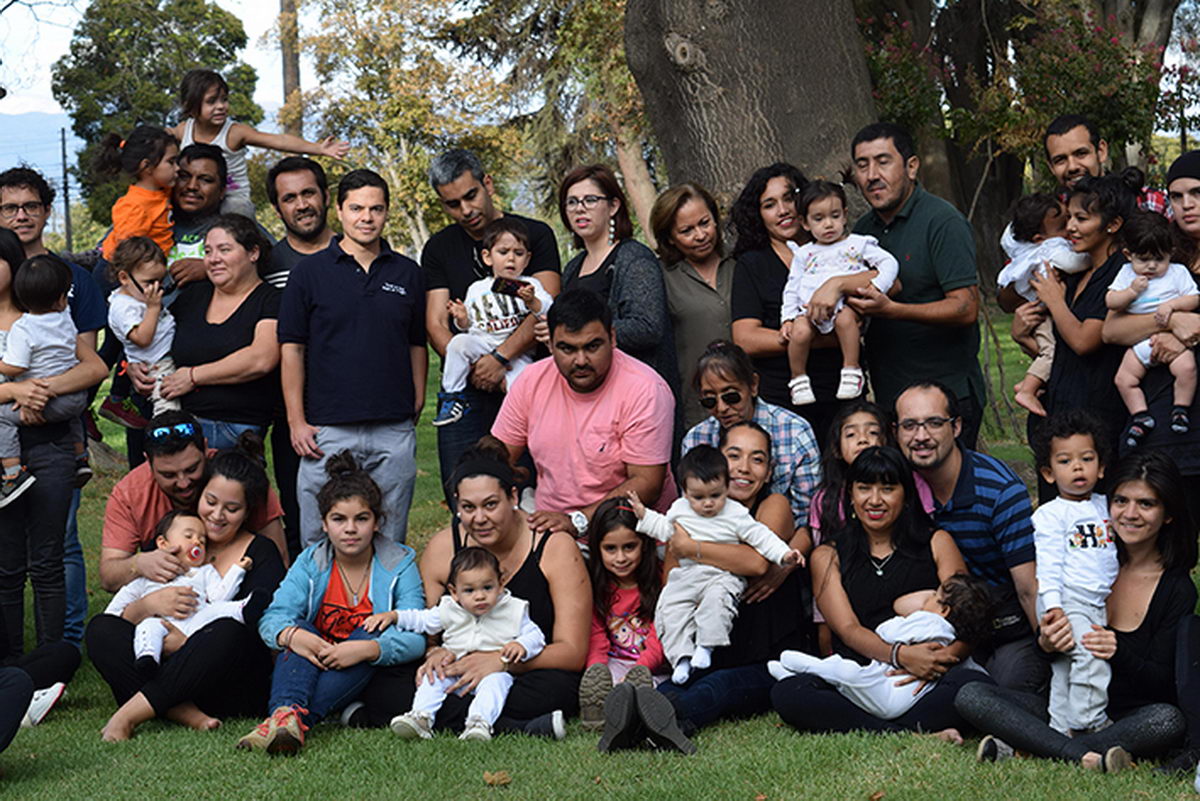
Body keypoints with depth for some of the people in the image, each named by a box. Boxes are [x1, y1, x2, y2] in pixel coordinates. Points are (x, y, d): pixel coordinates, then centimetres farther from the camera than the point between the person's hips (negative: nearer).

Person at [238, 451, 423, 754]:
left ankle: (298, 719, -51)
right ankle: (287, 708, -57)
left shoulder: (400, 564, -1)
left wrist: (366, 649, -36)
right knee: (300, 630, -26)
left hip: (369, 675, -2)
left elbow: (414, 638, -16)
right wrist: (292, 635, -36)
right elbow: (272, 617, -10)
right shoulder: (311, 562, 5)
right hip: (314, 668, 2)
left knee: (370, 635, -31)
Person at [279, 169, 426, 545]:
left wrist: (416, 409, 7)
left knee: (390, 542, 7)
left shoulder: (408, 273, 9)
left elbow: (417, 346, 14)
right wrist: (296, 421, -4)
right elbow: (292, 349, 2)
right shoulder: (310, 271, 2)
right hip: (328, 431, -2)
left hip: (395, 431, 2)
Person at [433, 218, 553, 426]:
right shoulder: (477, 289, 17)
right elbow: (469, 326, 20)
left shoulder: (530, 286, 10)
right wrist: (462, 320, -2)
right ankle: (453, 397, -12)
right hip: (482, 345, 2)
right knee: (458, 342, -25)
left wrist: (532, 302, -24)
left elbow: (548, 312, -5)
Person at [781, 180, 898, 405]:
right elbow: (792, 287, 18)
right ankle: (798, 378, -7)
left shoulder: (858, 244, 12)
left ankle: (851, 370, -24)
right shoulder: (803, 254, 19)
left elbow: (889, 263, 6)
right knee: (799, 332, -28)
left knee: (845, 319, -37)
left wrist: (876, 287, -12)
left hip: (847, 304, -2)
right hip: (809, 308, 2)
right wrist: (788, 318, 5)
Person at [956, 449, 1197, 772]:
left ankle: (1020, 749, -33)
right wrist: (1045, 644, -18)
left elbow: (1162, 683, -5)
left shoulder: (1177, 588, -2)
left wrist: (1119, 654, -25)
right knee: (970, 696, -19)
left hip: (1126, 717, -2)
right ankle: (1084, 755, -35)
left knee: (1169, 720, -37)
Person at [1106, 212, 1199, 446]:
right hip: (1140, 342, 3)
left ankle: (1181, 409, -10)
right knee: (1123, 378, -8)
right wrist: (1132, 291, -12)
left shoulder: (1178, 273, 3)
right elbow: (1111, 302, 4)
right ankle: (1141, 416, -1)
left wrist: (1171, 304, -17)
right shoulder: (1127, 274, 9)